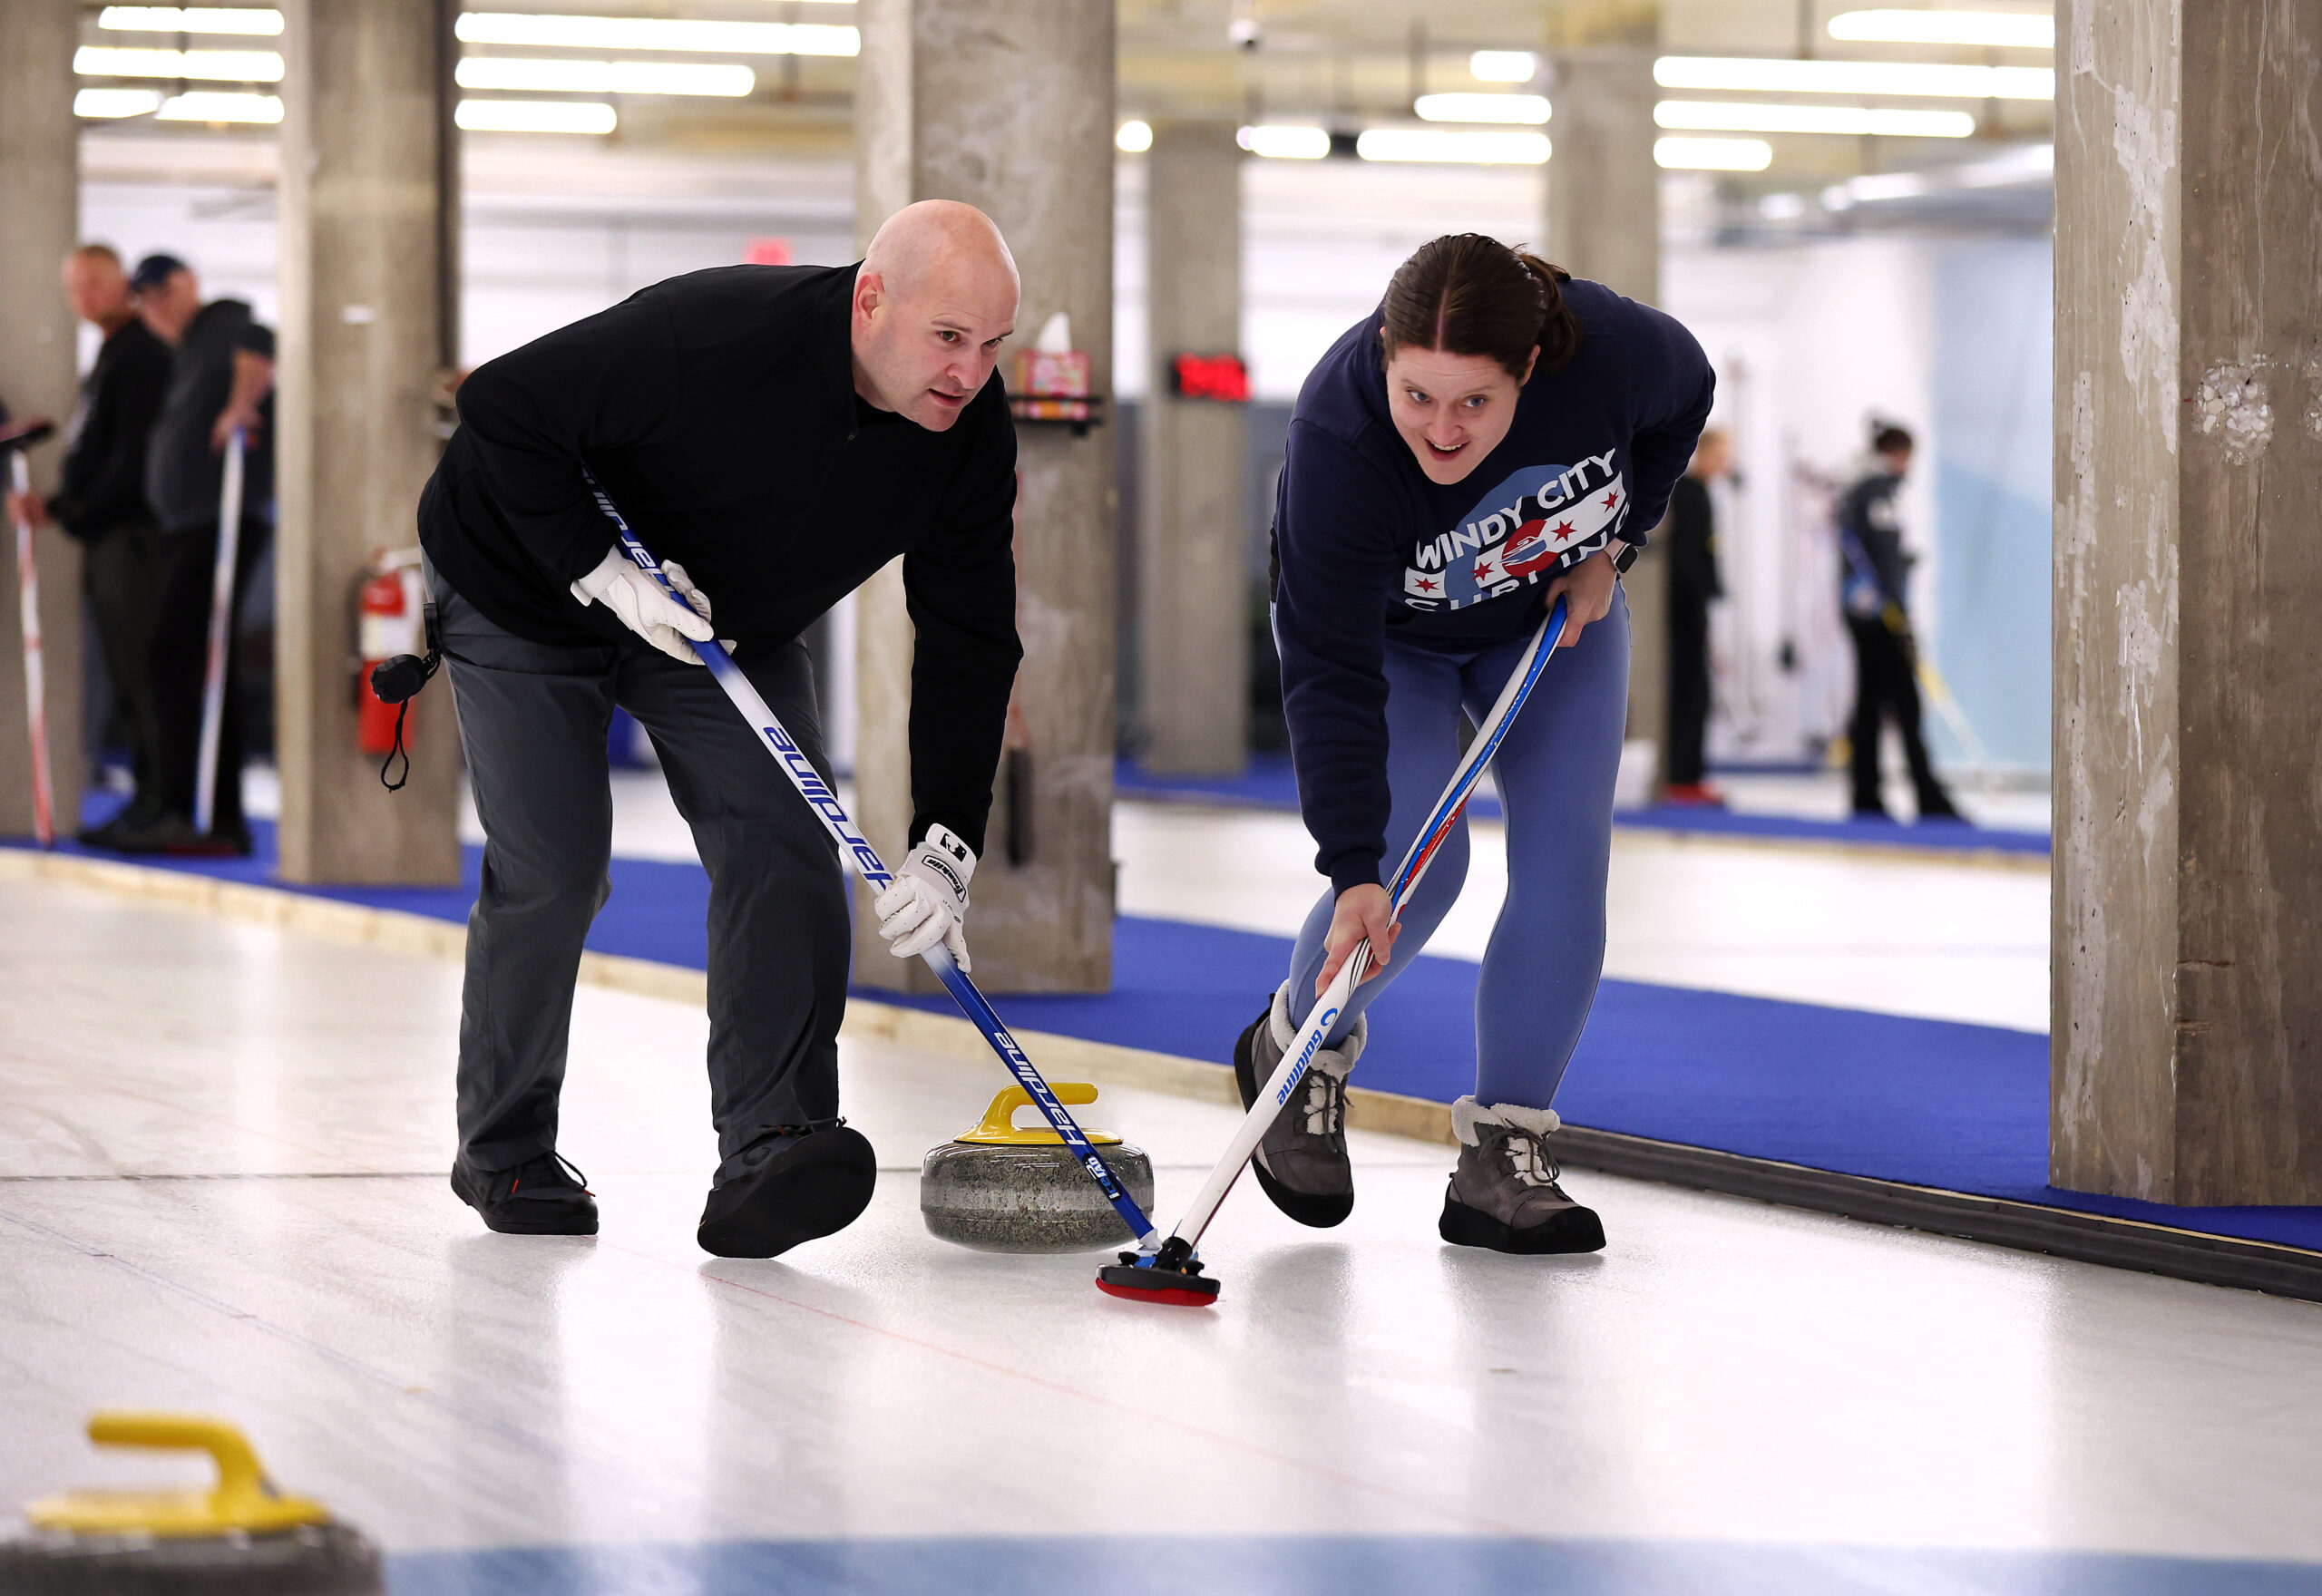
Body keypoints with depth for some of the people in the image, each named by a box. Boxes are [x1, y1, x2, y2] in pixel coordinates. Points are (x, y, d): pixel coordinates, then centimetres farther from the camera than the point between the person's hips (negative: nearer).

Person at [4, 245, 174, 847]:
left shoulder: (140, 352, -10)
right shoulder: (110, 356, 21)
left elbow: (133, 454, -17)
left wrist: (75, 511, -14)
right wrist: (57, 503, 9)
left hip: (129, 532, -10)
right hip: (104, 537, 10)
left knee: (137, 670, -11)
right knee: (125, 677, 9)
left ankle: (157, 802, -12)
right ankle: (147, 797, 11)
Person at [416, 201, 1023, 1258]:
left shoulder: (972, 437, -20)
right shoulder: (713, 336, -38)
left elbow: (969, 643, -16)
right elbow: (502, 410, -29)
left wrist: (946, 845, -25)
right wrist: (600, 571, -33)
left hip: (732, 623, 5)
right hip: (531, 599, -5)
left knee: (785, 847, -13)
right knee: (551, 871, -7)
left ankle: (770, 1151, -19)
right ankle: (505, 1153, 13)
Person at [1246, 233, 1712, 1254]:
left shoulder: (1613, 348, -33)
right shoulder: (1336, 442, -40)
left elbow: (1683, 404, -6)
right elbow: (1332, 677, -38)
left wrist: (1609, 545, -12)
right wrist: (1353, 873, -43)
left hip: (1556, 616, 3)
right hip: (1388, 631, -3)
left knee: (1564, 861, -10)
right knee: (1419, 860, -18)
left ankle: (1503, 1159, -4)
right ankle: (1298, 1047, 12)